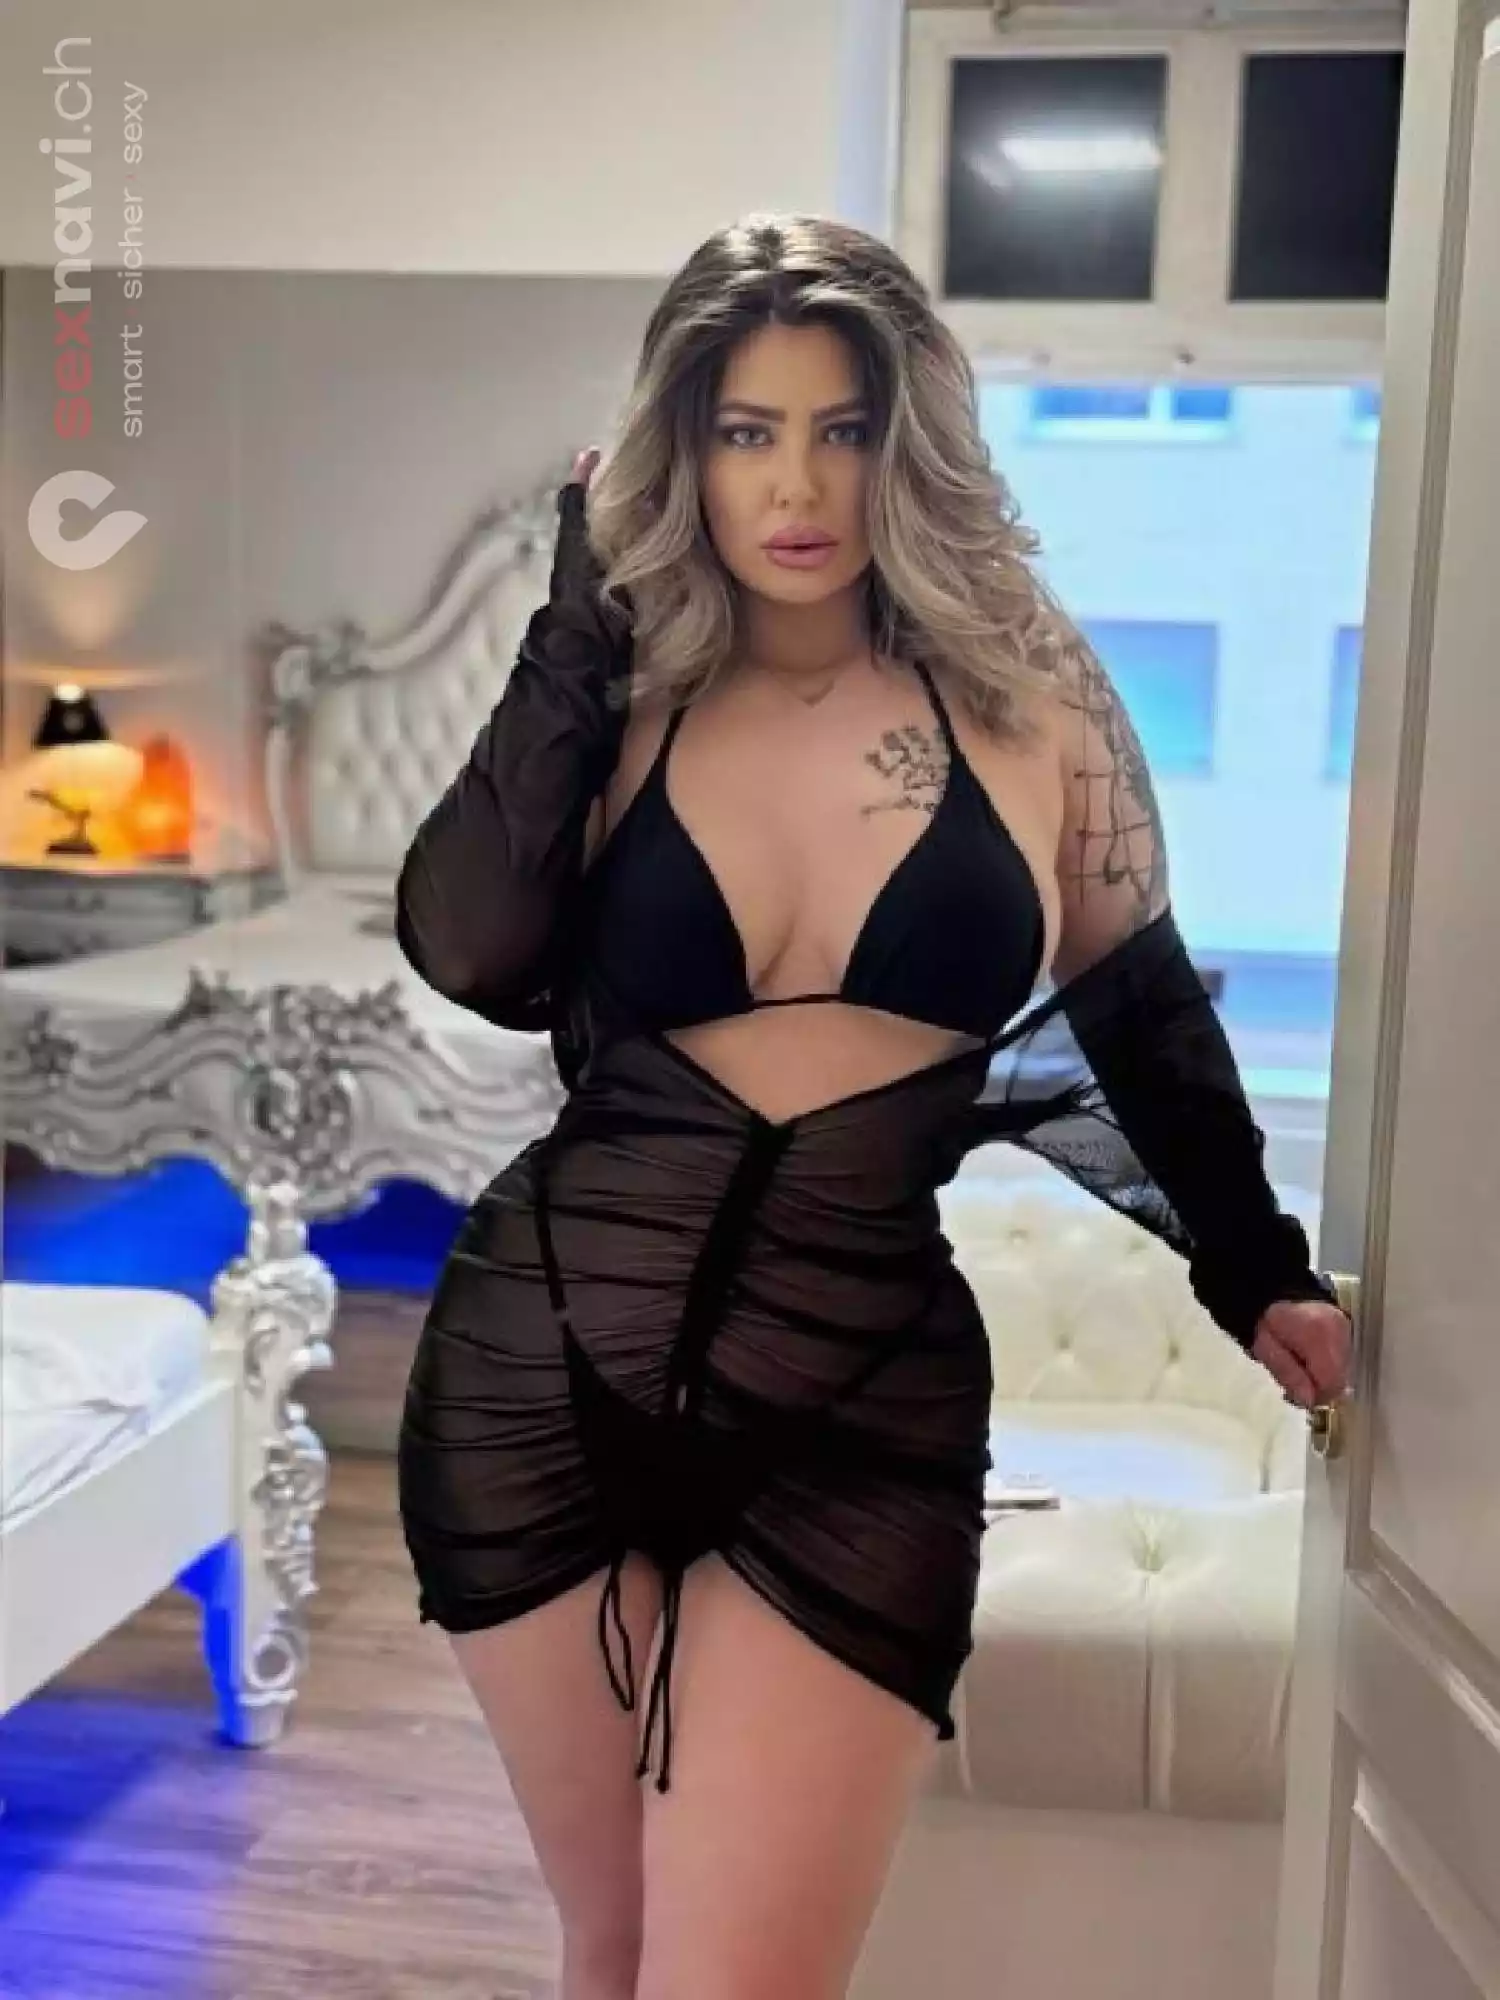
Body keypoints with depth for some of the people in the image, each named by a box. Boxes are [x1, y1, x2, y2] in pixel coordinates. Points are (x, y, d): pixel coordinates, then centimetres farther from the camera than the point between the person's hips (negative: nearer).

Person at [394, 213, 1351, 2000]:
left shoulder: (1026, 693, 0)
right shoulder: (623, 701, 3)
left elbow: (1141, 1004, 13)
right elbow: (470, 961, -15)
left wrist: (1254, 1269, 18)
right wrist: (580, 623, -9)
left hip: (860, 1414, -2)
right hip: (540, 1377, 2)